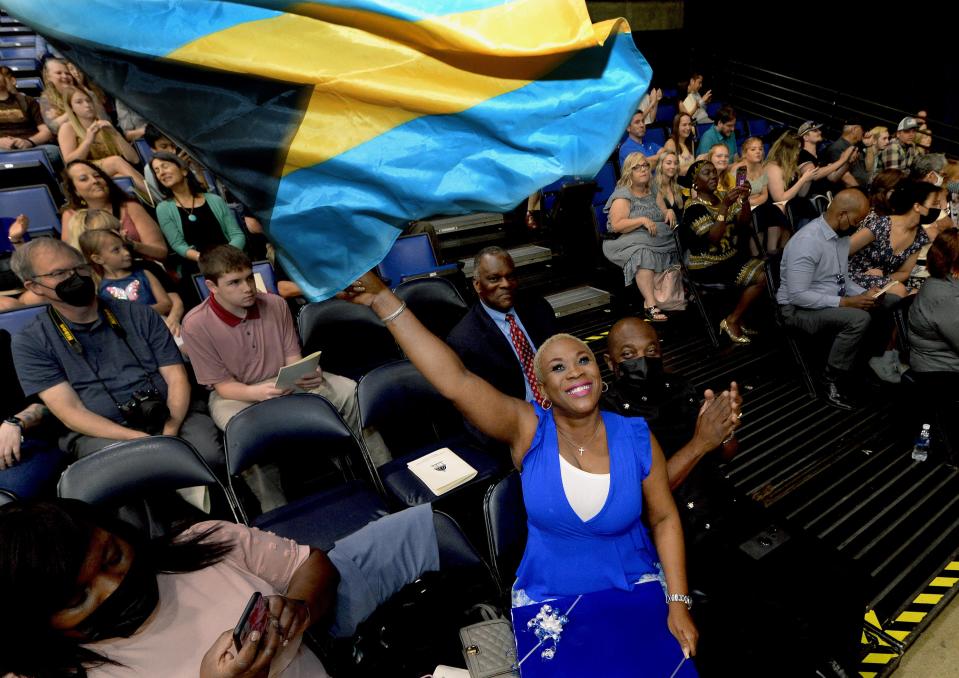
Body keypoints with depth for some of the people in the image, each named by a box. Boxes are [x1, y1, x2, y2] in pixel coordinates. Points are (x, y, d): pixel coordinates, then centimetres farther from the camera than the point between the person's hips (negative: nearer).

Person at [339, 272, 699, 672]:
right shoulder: (529, 430, -19)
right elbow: (455, 380, -33)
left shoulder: (637, 439, -12)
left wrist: (678, 604, -5)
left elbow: (664, 519, 1)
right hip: (547, 601, -1)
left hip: (634, 592, 2)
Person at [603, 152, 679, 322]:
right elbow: (616, 225, -13)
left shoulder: (652, 192, 20)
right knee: (644, 254, -37)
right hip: (631, 242, -7)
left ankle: (649, 303, -26)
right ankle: (651, 305, -42)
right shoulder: (622, 196, -2)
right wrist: (642, 221, -20)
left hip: (658, 240, 7)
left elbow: (661, 216, 34)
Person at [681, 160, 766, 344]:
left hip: (732, 256, 8)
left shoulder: (722, 198, 13)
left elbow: (743, 224, 2)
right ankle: (732, 321, -5)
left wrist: (745, 201, -15)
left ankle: (737, 319, 1)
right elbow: (713, 237, -23)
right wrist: (724, 206, -29)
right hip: (707, 266, -8)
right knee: (761, 276, -19)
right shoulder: (694, 208, -11)